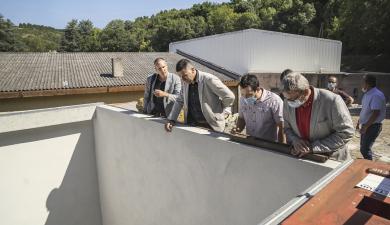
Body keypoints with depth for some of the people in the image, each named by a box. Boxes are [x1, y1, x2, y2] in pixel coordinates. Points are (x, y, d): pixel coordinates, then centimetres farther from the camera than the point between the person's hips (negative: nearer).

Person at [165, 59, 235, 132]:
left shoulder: (209, 79, -16)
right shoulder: (186, 82, 5)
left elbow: (229, 96, -13)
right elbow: (179, 101, 14)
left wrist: (222, 114, -2)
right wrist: (171, 119, 3)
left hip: (211, 126, -5)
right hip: (191, 125, 6)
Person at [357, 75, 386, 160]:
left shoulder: (376, 95, -21)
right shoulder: (367, 94, 10)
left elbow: (376, 113, -26)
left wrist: (365, 127, -24)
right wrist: (359, 122, 21)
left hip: (373, 126, -10)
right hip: (366, 125, 10)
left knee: (365, 149, -8)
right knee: (363, 147, 18)